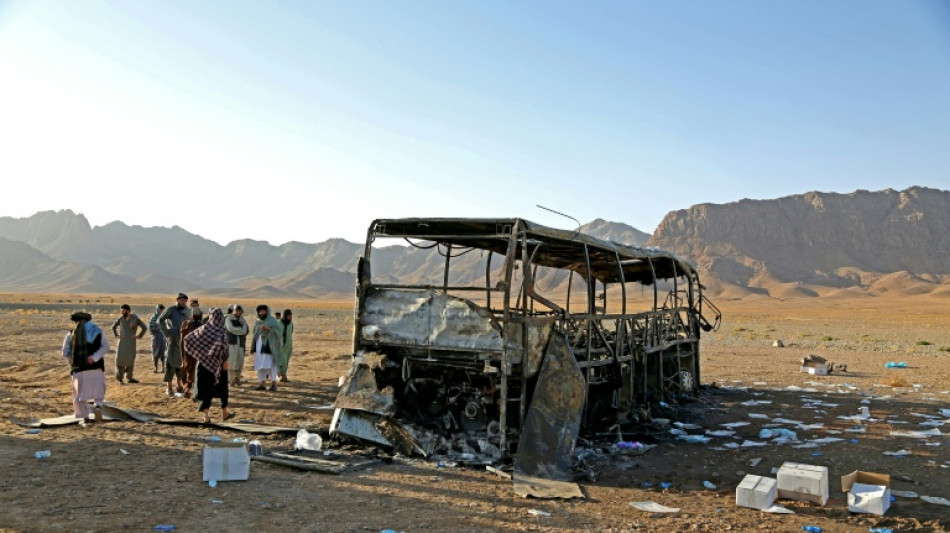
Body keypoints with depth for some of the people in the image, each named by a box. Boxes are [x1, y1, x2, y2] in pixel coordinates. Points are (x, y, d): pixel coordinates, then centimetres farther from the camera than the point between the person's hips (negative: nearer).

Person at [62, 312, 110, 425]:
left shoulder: (71, 334, 2)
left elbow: (65, 352, 2)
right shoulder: (97, 331, 6)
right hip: (96, 367, 1)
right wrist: (94, 357, -15)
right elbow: (105, 347, -7)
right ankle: (98, 407, -16)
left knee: (80, 392, 12)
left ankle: (85, 417, 9)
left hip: (79, 368, -1)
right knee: (98, 390, 12)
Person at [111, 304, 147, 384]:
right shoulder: (120, 319, 1)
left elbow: (145, 327, 0)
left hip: (131, 342, -1)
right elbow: (113, 326, 20)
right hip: (122, 342, 1)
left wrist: (139, 336, -3)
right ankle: (119, 377, 4)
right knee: (120, 358, -5)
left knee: (130, 360, 3)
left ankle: (129, 377, 15)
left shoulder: (135, 319, -6)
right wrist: (116, 335, 9)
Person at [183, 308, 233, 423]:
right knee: (222, 387, 14)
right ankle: (224, 413, 24)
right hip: (217, 364, -2)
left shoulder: (204, 328, 1)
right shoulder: (222, 330, -10)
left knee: (206, 388, 4)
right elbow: (223, 345, -25)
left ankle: (205, 415, -9)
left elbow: (187, 338, 5)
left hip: (204, 362, 2)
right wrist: (225, 361, -17)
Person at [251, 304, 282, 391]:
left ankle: (274, 383, -5)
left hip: (268, 346, -6)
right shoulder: (258, 322, 14)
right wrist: (253, 347, 11)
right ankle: (262, 384, 9)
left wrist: (268, 329, -24)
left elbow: (278, 332, -10)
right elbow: (255, 334, 18)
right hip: (259, 346, 6)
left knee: (269, 364, -10)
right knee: (260, 365, 4)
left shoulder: (273, 321, -2)